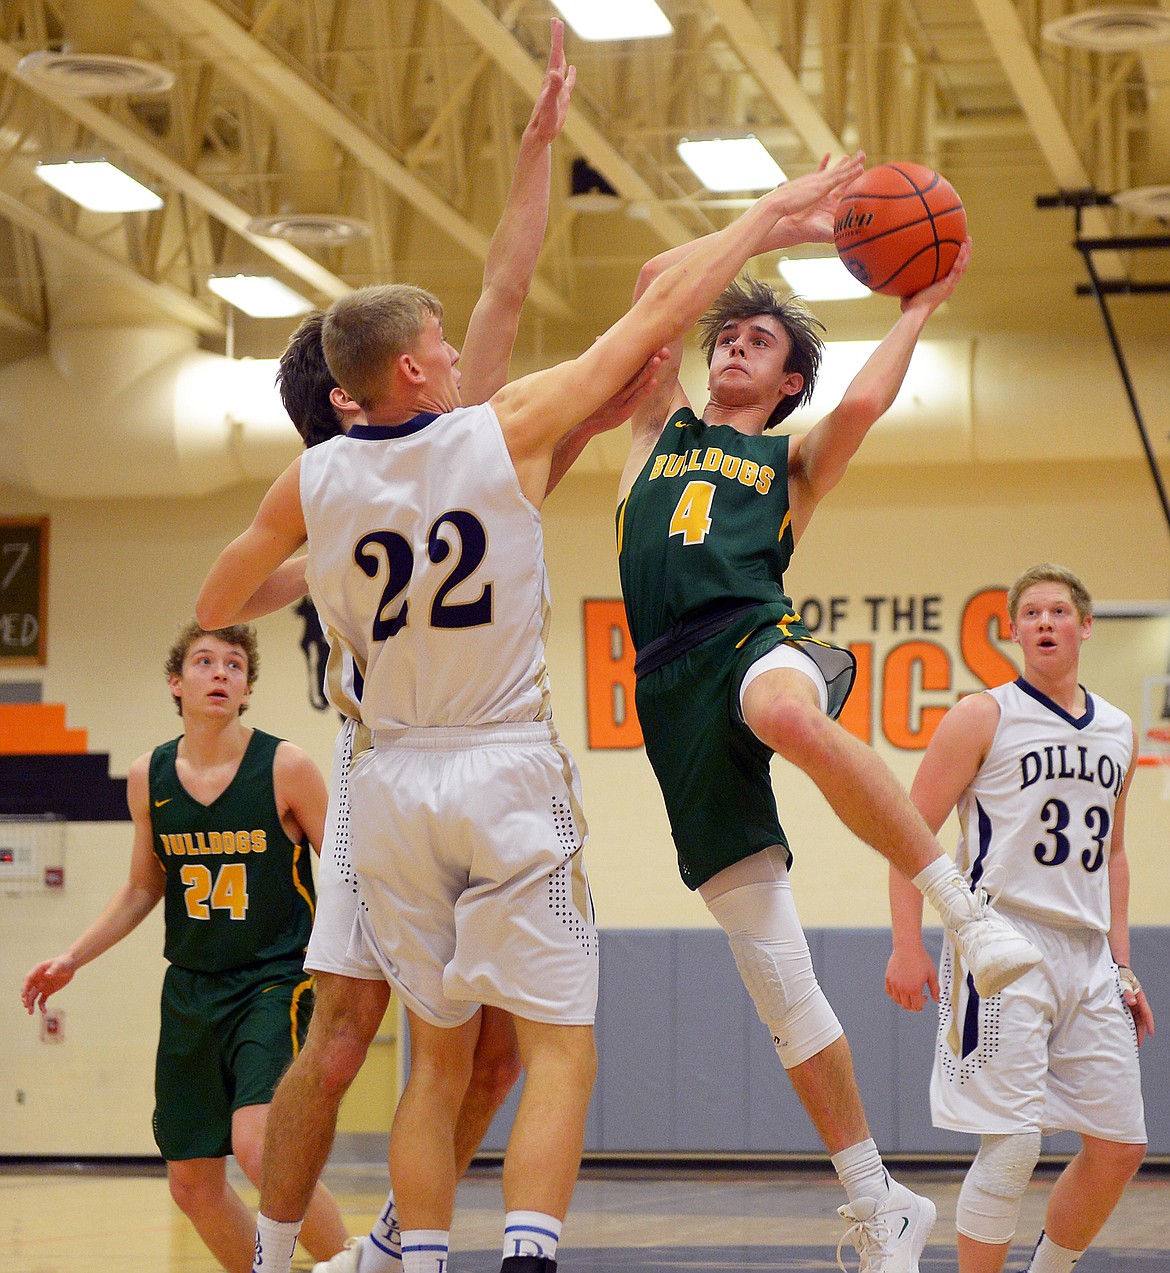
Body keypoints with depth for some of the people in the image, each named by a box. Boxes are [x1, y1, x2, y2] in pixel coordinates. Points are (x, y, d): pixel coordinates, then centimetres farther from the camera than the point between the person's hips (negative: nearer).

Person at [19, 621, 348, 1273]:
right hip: (191, 990, 5)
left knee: (257, 1145, -27)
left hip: (275, 981, -5)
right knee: (193, 1183, 6)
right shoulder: (150, 778, 4)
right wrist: (71, 960, 12)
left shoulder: (285, 767, -9)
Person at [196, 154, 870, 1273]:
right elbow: (660, 313, 1)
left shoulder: (314, 481, 2)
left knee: (438, 1058, 13)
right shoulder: (507, 429, -6)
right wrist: (771, 211, 10)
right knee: (559, 1048, -3)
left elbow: (212, 605, 19)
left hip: (391, 782, 4)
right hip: (506, 772, -4)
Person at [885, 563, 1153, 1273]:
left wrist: (1121, 966, 18)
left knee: (1121, 1148, 6)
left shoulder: (1118, 732, 16)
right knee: (1013, 1147, -12)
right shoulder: (984, 719, -2)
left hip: (1088, 957, 6)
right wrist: (908, 946, -14)